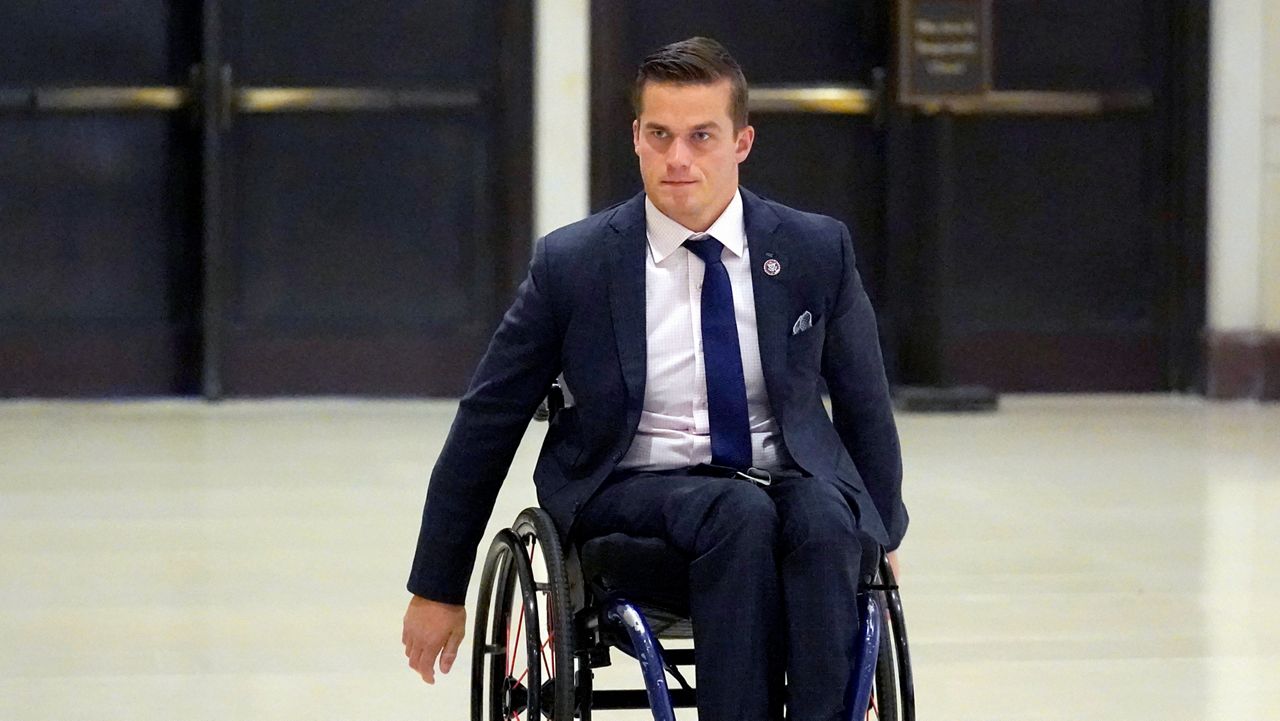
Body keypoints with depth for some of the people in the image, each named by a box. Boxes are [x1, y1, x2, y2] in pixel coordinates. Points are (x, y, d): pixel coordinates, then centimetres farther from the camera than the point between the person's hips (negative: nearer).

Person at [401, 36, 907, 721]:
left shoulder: (817, 250, 3)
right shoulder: (570, 264, -2)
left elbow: (864, 406, 16)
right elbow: (485, 424, 5)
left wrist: (880, 543, 18)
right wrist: (437, 589, 7)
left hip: (789, 482, 2)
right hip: (632, 495, -2)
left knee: (822, 516, -34)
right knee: (742, 512, -35)